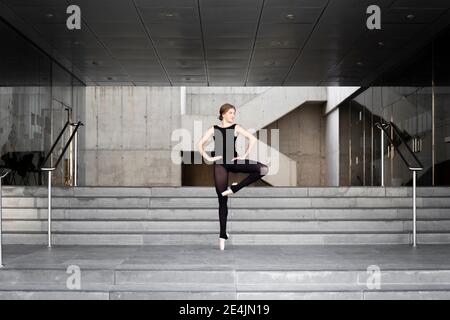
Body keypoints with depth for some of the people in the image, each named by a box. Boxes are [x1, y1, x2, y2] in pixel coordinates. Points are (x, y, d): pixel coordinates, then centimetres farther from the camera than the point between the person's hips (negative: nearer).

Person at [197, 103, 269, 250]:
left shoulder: (236, 128, 7)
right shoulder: (213, 129, 7)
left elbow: (253, 138, 0)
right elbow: (200, 144, 4)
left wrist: (245, 155, -7)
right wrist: (208, 158, -6)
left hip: (234, 161, 1)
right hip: (219, 163, -1)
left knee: (263, 169, -22)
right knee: (222, 201, 0)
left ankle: (234, 188, -12)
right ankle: (223, 234, 9)